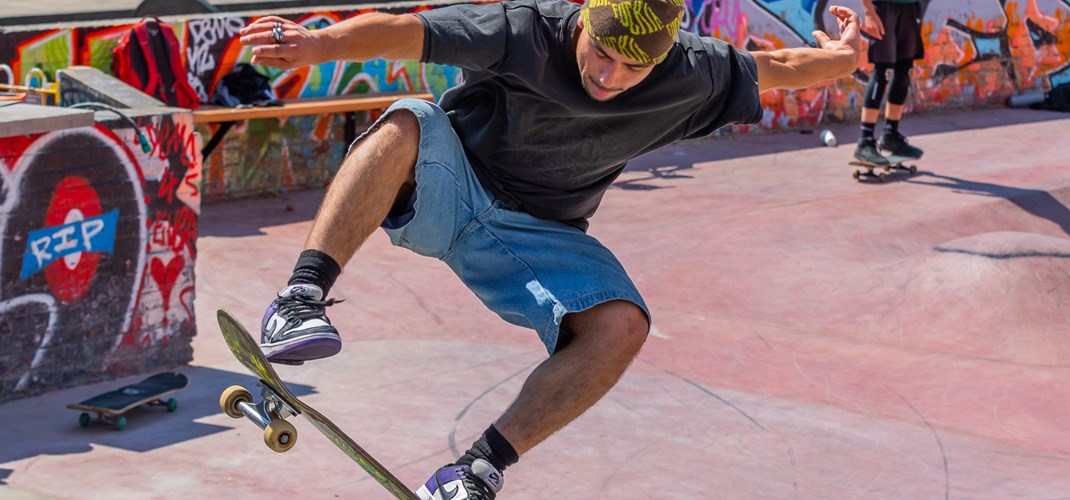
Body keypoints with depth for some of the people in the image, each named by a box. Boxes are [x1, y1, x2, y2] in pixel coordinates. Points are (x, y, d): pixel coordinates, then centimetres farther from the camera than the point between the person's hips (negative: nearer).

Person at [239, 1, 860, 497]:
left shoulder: (693, 76, -12)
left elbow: (771, 68, 9)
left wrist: (838, 59, 2)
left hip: (539, 236, 3)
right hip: (445, 190, -2)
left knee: (623, 326, -24)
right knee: (408, 123, -35)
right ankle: (302, 297, -44)